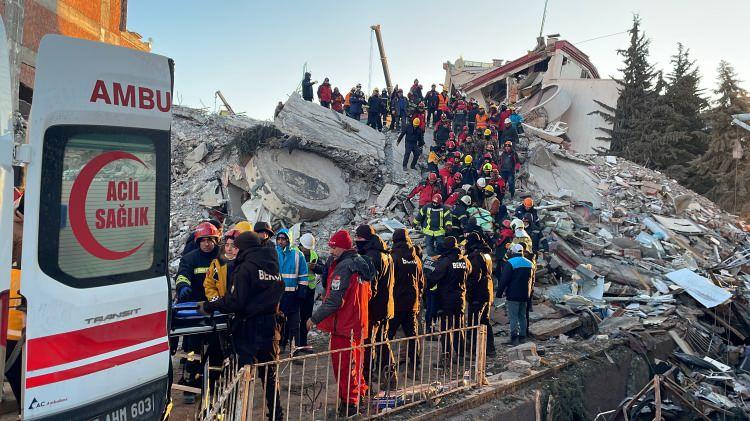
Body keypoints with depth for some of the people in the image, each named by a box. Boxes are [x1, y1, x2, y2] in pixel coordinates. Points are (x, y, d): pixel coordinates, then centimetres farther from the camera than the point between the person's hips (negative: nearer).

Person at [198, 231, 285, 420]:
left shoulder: (246, 267, -13)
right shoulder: (274, 266, 8)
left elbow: (234, 301, -19)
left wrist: (208, 307, -8)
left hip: (249, 328, -7)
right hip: (271, 326, 7)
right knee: (269, 373, 18)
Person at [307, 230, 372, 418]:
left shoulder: (343, 267, -20)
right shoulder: (360, 264, 8)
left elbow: (334, 301, -24)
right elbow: (367, 294, 17)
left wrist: (314, 318, -16)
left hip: (343, 325, -9)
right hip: (358, 323, 9)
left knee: (342, 364, 2)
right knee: (353, 362, 22)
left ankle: (348, 403, 10)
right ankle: (360, 391, 33)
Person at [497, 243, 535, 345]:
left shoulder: (510, 263, -11)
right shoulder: (530, 263, 11)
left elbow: (504, 280, -14)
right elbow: (532, 280, 19)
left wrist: (499, 293, -7)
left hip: (513, 295, -6)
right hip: (525, 295, 7)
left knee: (513, 317, -3)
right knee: (522, 316, 14)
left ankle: (515, 337, -9)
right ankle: (522, 337, 18)